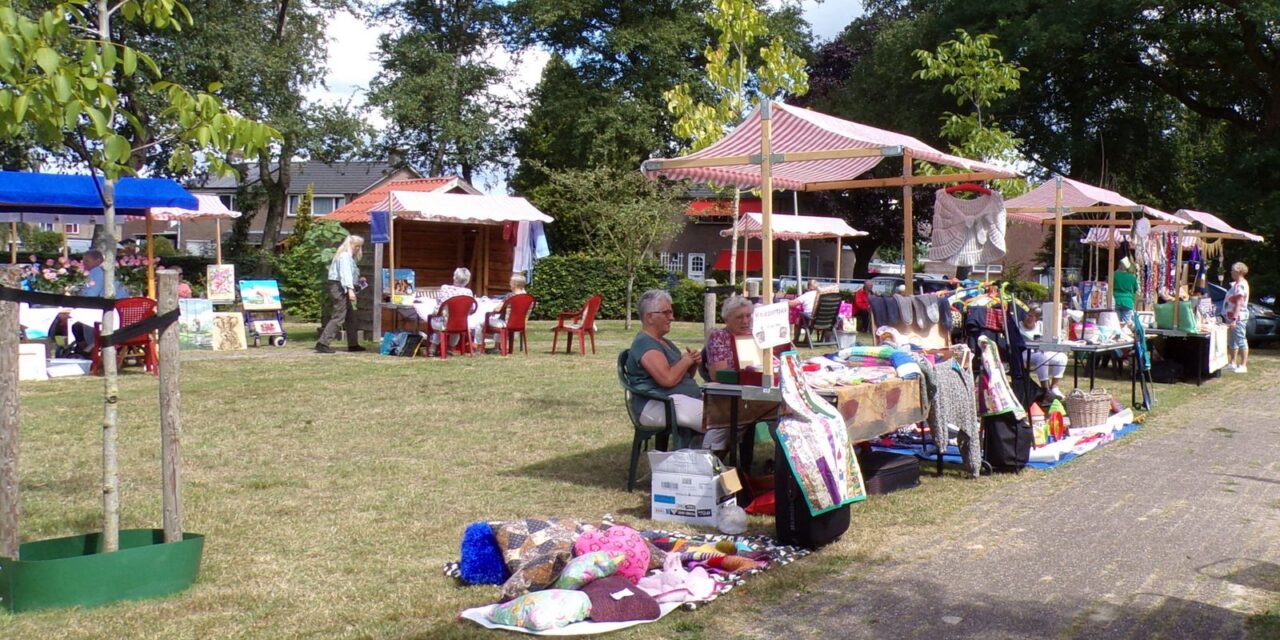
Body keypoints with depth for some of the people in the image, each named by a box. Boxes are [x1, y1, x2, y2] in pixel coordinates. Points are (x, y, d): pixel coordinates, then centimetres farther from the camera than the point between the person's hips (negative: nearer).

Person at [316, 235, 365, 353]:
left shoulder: (349, 257, 21)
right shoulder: (345, 256, -11)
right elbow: (345, 273, -23)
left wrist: (358, 281, 20)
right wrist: (350, 289, -32)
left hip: (342, 289, 11)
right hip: (339, 287, -11)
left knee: (350, 317, 15)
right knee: (338, 317, -14)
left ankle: (353, 344, 21)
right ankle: (322, 343, -17)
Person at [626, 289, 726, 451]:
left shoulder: (665, 343, 23)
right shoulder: (644, 344, -9)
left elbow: (685, 376, 28)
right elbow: (668, 379, -22)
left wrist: (694, 363, 6)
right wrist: (686, 360, -4)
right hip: (657, 405, -10)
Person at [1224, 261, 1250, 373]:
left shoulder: (1241, 285, -16)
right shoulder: (1237, 284, 16)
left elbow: (1239, 304, -22)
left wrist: (1234, 319, -26)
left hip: (1238, 317, -11)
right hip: (1232, 317, 11)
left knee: (1241, 341, -7)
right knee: (1232, 342, 16)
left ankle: (1243, 365, -6)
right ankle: (1232, 364, 23)